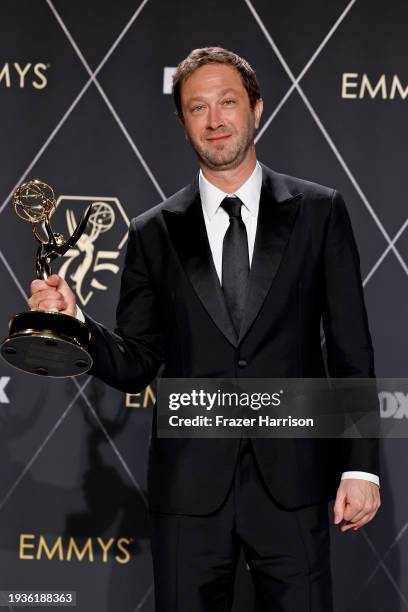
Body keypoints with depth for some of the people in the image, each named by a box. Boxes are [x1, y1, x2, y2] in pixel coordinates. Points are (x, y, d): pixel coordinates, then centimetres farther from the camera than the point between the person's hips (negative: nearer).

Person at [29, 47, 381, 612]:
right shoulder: (154, 234, 7)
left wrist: (361, 465, -2)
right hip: (190, 486, 1)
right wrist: (75, 322, -11)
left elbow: (351, 349, 3)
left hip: (291, 482, -1)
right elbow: (135, 367, 7)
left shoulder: (318, 211, 4)